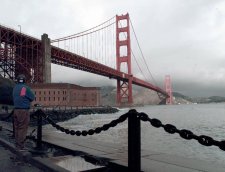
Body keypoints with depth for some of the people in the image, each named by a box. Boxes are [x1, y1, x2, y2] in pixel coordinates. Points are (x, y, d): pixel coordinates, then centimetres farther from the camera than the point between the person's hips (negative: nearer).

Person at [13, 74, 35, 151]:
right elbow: (32, 97, -7)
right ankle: (20, 146, -1)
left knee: (17, 128, 14)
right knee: (23, 128, -2)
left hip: (16, 110, 7)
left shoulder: (15, 88, 8)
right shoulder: (26, 88, -13)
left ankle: (17, 145, 22)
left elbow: (14, 98, 13)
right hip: (24, 111, -7)